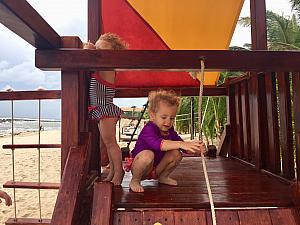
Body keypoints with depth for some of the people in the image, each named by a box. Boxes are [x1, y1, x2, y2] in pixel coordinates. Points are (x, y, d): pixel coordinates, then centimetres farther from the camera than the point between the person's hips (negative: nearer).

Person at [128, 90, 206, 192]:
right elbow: (158, 144, -48)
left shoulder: (170, 131, -4)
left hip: (157, 168, 6)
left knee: (176, 154, -11)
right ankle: (135, 181, -11)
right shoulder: (148, 130, -27)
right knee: (147, 154, -37)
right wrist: (180, 144, -55)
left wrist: (197, 149, -26)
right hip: (139, 167, -6)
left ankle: (163, 176, 12)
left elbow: (186, 148, -5)